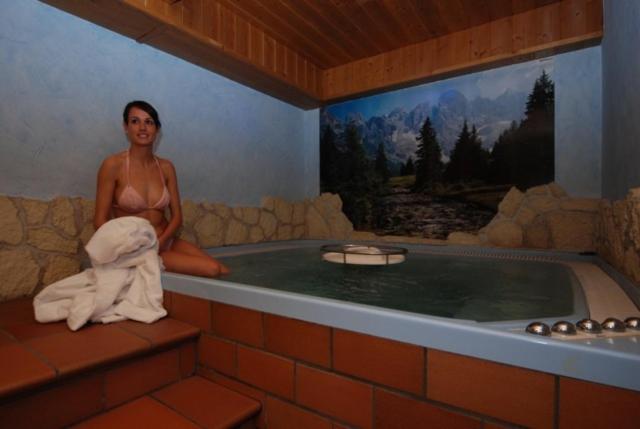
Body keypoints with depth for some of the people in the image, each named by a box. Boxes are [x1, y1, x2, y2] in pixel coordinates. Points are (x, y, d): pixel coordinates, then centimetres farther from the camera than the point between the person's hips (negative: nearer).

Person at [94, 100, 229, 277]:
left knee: (222, 270, -13)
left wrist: (158, 244, -13)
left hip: (166, 242, 5)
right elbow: (100, 221, -7)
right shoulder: (113, 165, -7)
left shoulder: (166, 167, 4)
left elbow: (177, 216, 3)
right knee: (211, 270, -21)